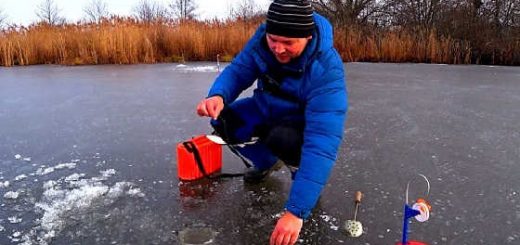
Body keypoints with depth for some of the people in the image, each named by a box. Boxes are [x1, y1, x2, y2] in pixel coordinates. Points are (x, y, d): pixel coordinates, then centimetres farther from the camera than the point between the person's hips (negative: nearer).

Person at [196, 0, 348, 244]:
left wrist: (295, 212, -49)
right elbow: (237, 71, -11)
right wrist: (218, 96, -38)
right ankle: (266, 162, 13)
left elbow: (322, 142, -44)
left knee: (282, 138, -37)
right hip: (267, 109, 6)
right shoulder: (263, 37, -21)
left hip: (304, 121, -5)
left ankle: (302, 169, 0)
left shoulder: (327, 70, -37)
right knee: (223, 120, -14)